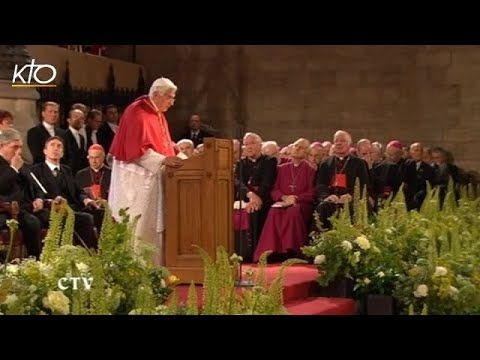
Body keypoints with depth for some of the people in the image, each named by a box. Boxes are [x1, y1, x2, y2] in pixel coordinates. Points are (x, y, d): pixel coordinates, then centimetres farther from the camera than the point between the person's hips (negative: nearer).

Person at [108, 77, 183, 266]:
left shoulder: (158, 114, 14)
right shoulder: (137, 113, -15)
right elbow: (137, 149, -22)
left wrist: (172, 158, 6)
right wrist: (163, 160, -26)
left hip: (152, 177, 9)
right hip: (136, 177, -9)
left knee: (153, 225, 7)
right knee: (136, 225, -7)